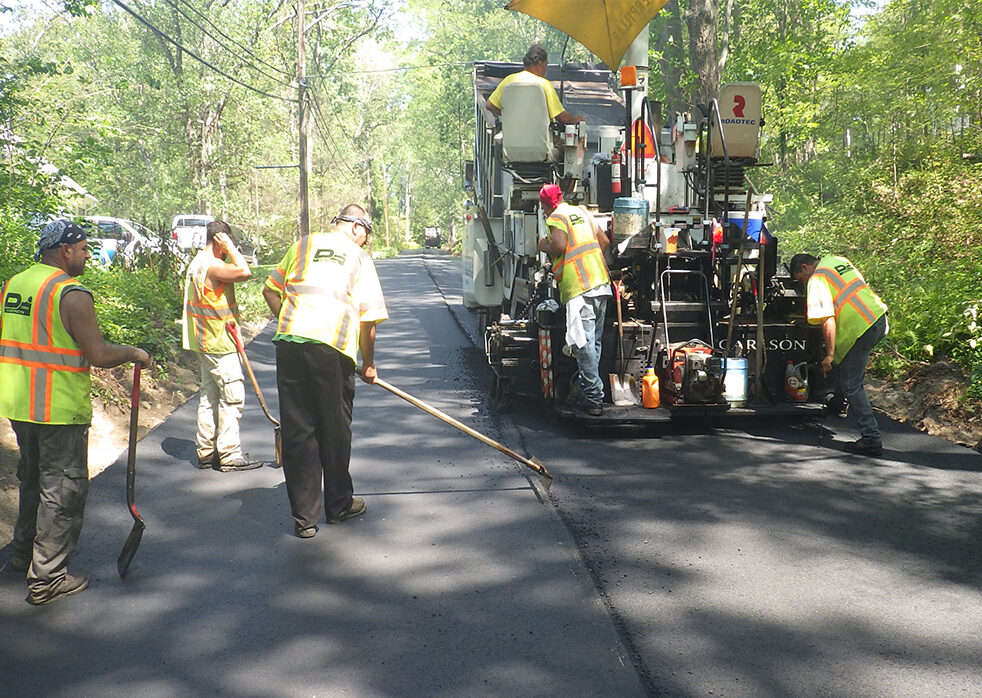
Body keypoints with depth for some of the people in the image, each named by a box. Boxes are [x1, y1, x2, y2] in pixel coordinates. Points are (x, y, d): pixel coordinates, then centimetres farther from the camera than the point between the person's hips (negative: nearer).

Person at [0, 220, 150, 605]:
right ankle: (47, 578, 7)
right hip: (59, 410, -8)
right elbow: (99, 355, -18)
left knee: (31, 479, 24)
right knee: (62, 489, 2)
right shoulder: (72, 294, -17)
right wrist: (134, 353, -2)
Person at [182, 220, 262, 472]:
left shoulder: (198, 263, 14)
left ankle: (207, 452, 20)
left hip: (207, 342, 11)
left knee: (209, 395, 13)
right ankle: (229, 454, -1)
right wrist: (230, 247, -20)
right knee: (232, 395, -5)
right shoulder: (211, 265, -19)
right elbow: (244, 271, -31)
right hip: (218, 343, -11)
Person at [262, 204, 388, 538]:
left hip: (289, 342, 2)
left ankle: (304, 517, 11)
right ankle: (339, 505, 27)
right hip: (333, 348, -2)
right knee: (335, 431, 12)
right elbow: (368, 319, 5)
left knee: (297, 429, 7)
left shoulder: (304, 244, 17)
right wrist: (369, 364, 16)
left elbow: (270, 290, 19)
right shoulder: (360, 258, 9)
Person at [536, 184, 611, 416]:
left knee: (584, 342, -6)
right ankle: (583, 385, 22)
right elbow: (604, 240, 25)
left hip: (579, 287, -8)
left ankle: (593, 399, -6)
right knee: (594, 341, 13)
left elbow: (559, 245, -18)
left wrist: (545, 247, 3)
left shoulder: (556, 217, -2)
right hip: (601, 282, 8)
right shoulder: (582, 212, 21)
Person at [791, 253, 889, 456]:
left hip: (860, 329, -9)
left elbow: (828, 321, -16)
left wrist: (829, 355, -12)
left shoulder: (817, 280, -8)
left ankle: (871, 439, -2)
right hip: (880, 318, 9)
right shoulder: (838, 260, 17)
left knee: (850, 386, -1)